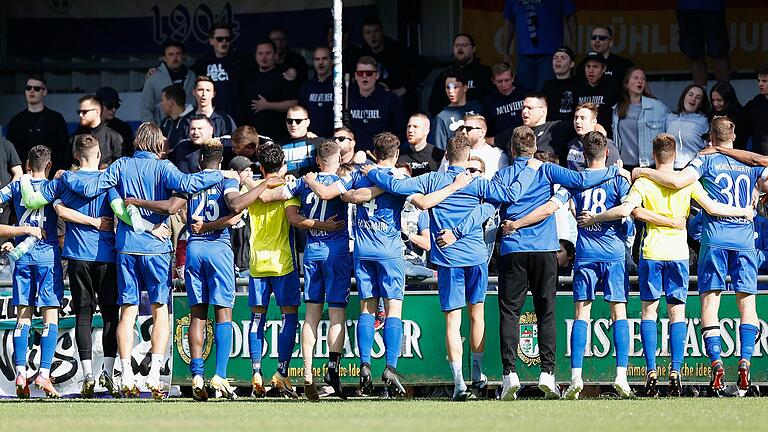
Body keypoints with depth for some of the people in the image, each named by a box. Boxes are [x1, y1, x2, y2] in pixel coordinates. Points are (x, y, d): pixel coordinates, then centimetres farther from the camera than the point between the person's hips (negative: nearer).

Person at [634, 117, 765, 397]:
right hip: (745, 240, 3)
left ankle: (716, 361, -16)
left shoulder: (707, 160, 1)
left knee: (710, 300, -1)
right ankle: (745, 361, -9)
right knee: (747, 300, 5)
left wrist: (644, 172, -1)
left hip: (715, 238, -3)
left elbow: (678, 181, -12)